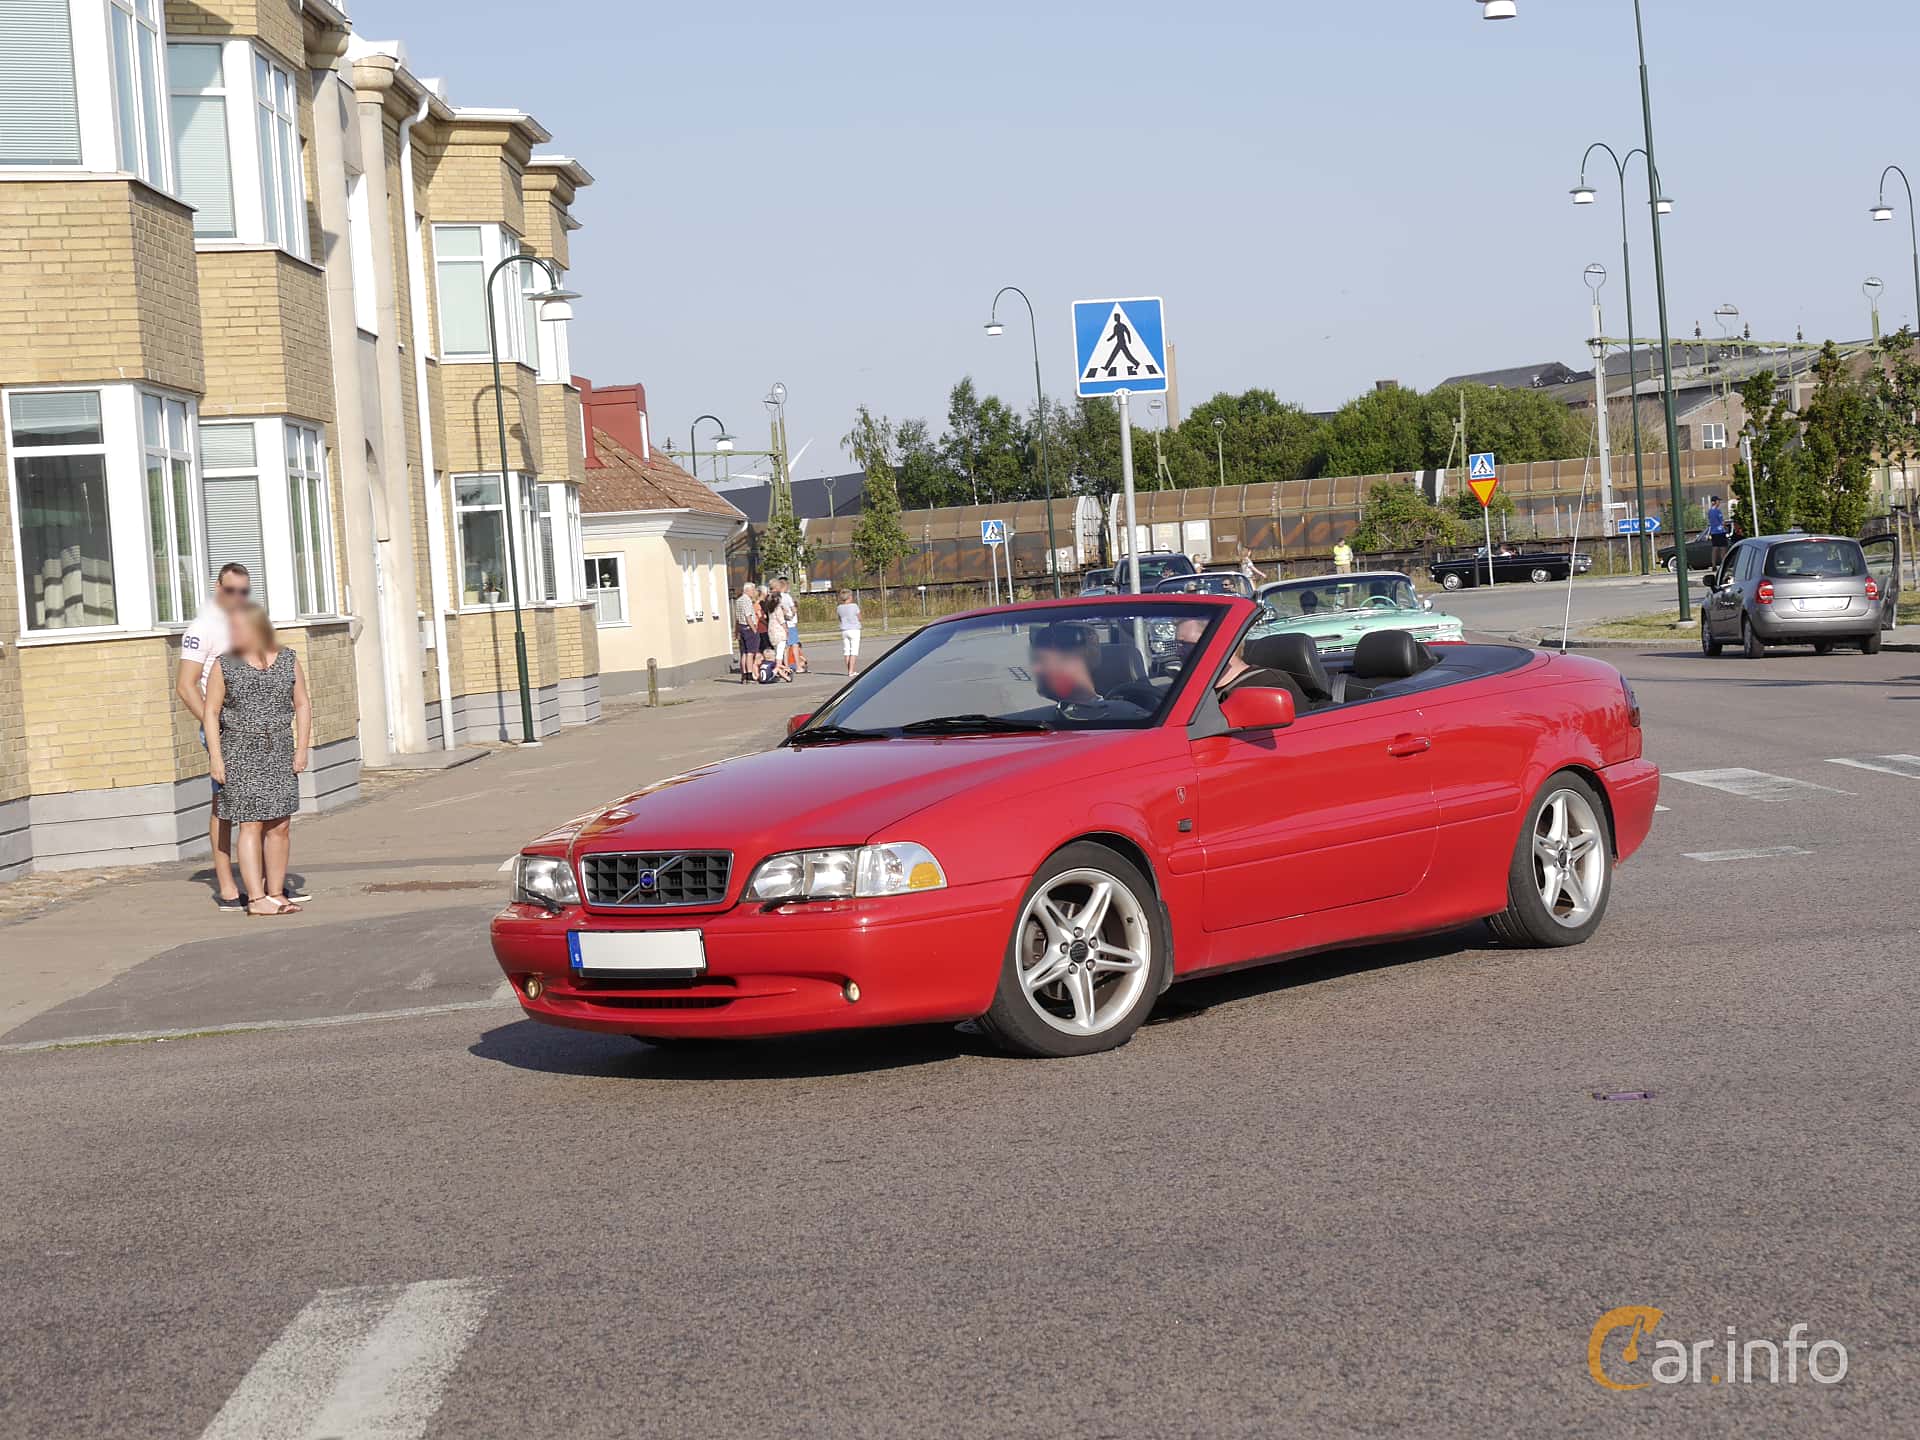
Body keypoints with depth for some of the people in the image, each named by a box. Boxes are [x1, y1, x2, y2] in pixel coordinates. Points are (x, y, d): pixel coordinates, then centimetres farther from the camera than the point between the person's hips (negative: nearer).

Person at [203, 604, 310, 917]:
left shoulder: (288, 661, 6)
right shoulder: (225, 666, 1)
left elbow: (302, 706, 9)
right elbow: (211, 713, 1)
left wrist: (301, 749, 0)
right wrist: (215, 757, -7)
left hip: (280, 752, 3)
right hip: (240, 754, -3)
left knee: (280, 826, 1)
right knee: (251, 824, -8)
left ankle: (276, 892, 9)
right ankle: (256, 898, -10)